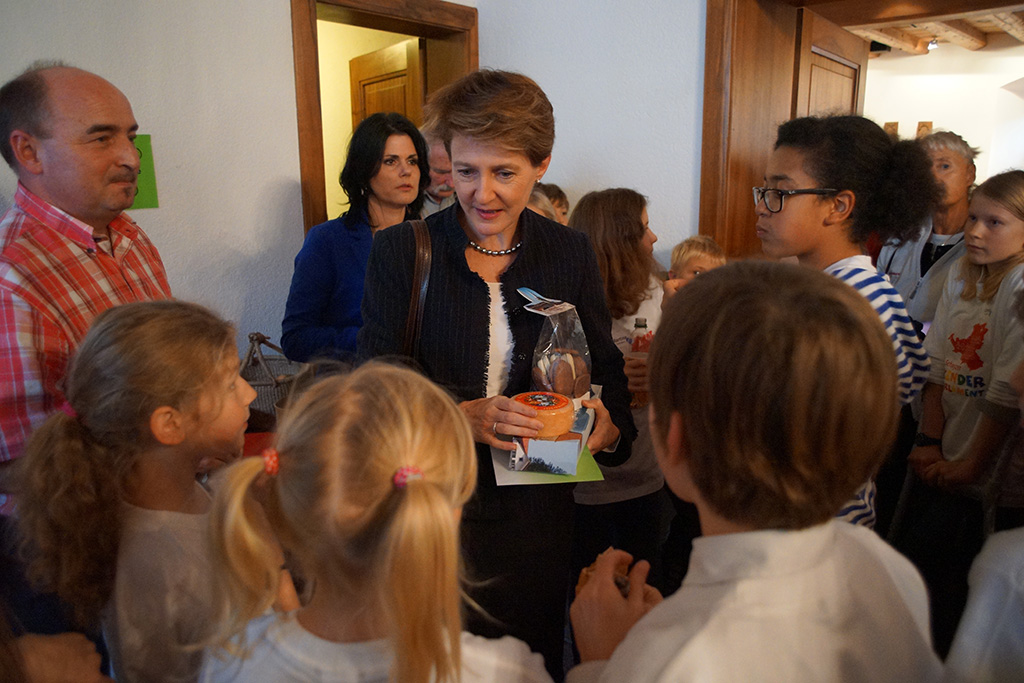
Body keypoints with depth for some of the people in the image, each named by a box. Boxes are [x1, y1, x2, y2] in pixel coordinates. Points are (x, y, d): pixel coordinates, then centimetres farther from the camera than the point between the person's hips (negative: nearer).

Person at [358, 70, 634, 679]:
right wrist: (459, 416, -25)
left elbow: (606, 373, 6)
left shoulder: (571, 254, 0)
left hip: (537, 511, 2)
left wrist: (608, 427, -16)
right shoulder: (402, 252, -6)